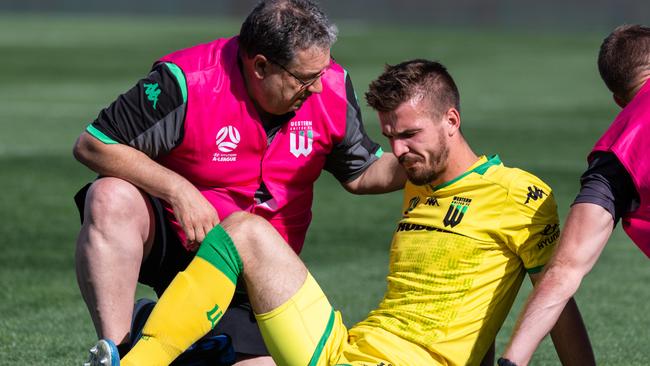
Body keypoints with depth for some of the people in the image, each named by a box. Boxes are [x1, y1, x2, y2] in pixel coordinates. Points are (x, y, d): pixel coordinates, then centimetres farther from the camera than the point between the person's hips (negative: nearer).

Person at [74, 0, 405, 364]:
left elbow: (361, 173, 8)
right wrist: (178, 190, -28)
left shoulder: (333, 88, -8)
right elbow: (91, 144, -19)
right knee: (110, 200, -34)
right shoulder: (186, 82, -22)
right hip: (170, 237, -4)